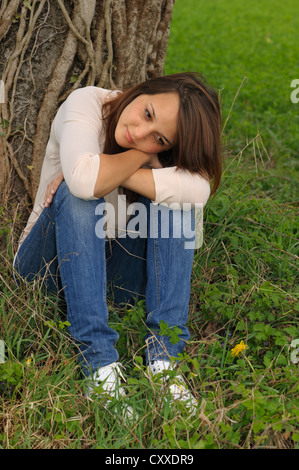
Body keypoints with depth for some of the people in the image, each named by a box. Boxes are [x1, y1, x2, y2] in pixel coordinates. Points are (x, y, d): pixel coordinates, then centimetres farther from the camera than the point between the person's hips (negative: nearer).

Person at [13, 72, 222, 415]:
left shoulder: (168, 154, -9)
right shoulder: (87, 103, -17)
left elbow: (199, 190, -34)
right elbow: (84, 179, -38)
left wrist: (108, 174, -32)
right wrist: (140, 156, -22)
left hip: (114, 274, 2)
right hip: (53, 267, -2)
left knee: (174, 201, -21)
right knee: (76, 194, -32)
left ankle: (164, 357, -26)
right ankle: (100, 364, -37)